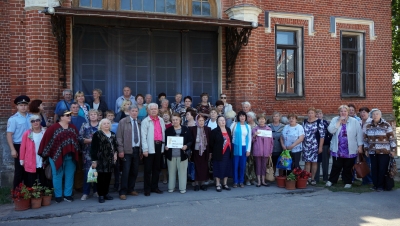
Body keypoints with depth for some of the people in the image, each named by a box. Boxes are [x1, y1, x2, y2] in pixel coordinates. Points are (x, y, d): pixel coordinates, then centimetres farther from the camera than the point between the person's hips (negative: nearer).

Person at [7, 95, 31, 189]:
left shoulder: (31, 117, 3)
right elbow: (9, 135, -11)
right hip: (19, 146, -4)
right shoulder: (13, 119, -8)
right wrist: (13, 149, -16)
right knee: (19, 170, 4)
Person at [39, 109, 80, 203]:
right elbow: (46, 141, -9)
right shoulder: (53, 128, -9)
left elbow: (77, 140, 11)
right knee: (58, 176, 6)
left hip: (70, 156, 5)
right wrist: (46, 155, -9)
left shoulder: (73, 127, 7)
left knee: (69, 176, 9)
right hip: (57, 156, -4)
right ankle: (58, 196, 15)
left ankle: (68, 195, 19)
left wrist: (76, 152, 9)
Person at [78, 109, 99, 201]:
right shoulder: (85, 126, 5)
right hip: (88, 153, -1)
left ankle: (96, 191, 20)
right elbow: (80, 138, -4)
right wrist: (91, 140, -13)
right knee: (87, 172, -2)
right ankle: (85, 193, 7)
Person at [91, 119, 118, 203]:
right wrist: (94, 160, -11)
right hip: (101, 159, -5)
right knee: (101, 177, -4)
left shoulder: (113, 134, 14)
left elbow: (115, 145, 23)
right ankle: (101, 195, 4)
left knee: (108, 177, 7)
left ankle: (106, 193, 18)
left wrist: (115, 153, 5)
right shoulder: (97, 134, -3)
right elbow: (94, 148, -7)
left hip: (110, 160, 5)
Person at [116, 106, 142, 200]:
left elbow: (141, 136, 10)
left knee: (135, 171, 9)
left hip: (137, 150, 4)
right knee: (126, 171, -5)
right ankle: (123, 192, 4)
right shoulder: (123, 122, -1)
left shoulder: (139, 123, 10)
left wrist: (141, 151, 7)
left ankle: (130, 189, 23)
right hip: (127, 150, -4)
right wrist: (121, 150, -11)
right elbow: (119, 137, -5)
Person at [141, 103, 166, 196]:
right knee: (148, 169, 1)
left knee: (156, 168, 12)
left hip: (159, 146, 5)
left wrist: (163, 145, 10)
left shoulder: (161, 120, 12)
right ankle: (147, 189, 10)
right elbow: (143, 136, -9)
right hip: (150, 147, -5)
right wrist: (145, 149, -15)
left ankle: (154, 187, 23)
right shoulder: (145, 121, -4)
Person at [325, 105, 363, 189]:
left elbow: (359, 134, 1)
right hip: (337, 149, 1)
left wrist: (360, 146, -3)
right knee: (336, 166, 6)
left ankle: (348, 182, 21)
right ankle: (331, 180, 20)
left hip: (350, 150, 0)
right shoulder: (335, 120, 5)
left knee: (348, 167, 8)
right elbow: (331, 130, -10)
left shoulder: (354, 121, 2)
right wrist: (340, 121, -12)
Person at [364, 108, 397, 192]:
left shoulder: (386, 125, -4)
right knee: (374, 168, 6)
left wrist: (393, 150, -7)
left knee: (382, 169, -1)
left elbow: (392, 138, -5)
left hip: (384, 152, -4)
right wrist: (366, 149, 12)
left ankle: (380, 185, 10)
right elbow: (366, 139, 14)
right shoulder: (368, 126, 8)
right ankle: (375, 184, 17)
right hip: (372, 152, 4)